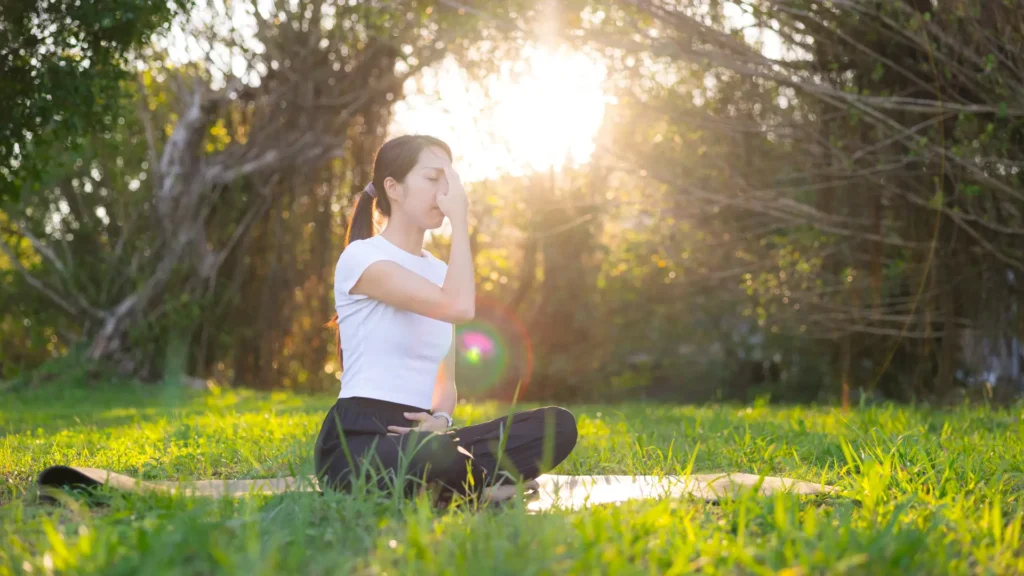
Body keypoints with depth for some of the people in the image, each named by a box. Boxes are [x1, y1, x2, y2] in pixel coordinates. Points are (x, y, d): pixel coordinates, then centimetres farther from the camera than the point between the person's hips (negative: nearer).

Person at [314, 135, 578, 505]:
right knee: (437, 453, -42)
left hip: (418, 434, 7)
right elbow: (460, 308, -23)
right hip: (358, 442, -7)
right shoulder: (361, 257, -7)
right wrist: (460, 219, -12)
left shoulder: (440, 272, 17)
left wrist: (440, 418, -6)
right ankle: (483, 488, -11)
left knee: (558, 424, -13)